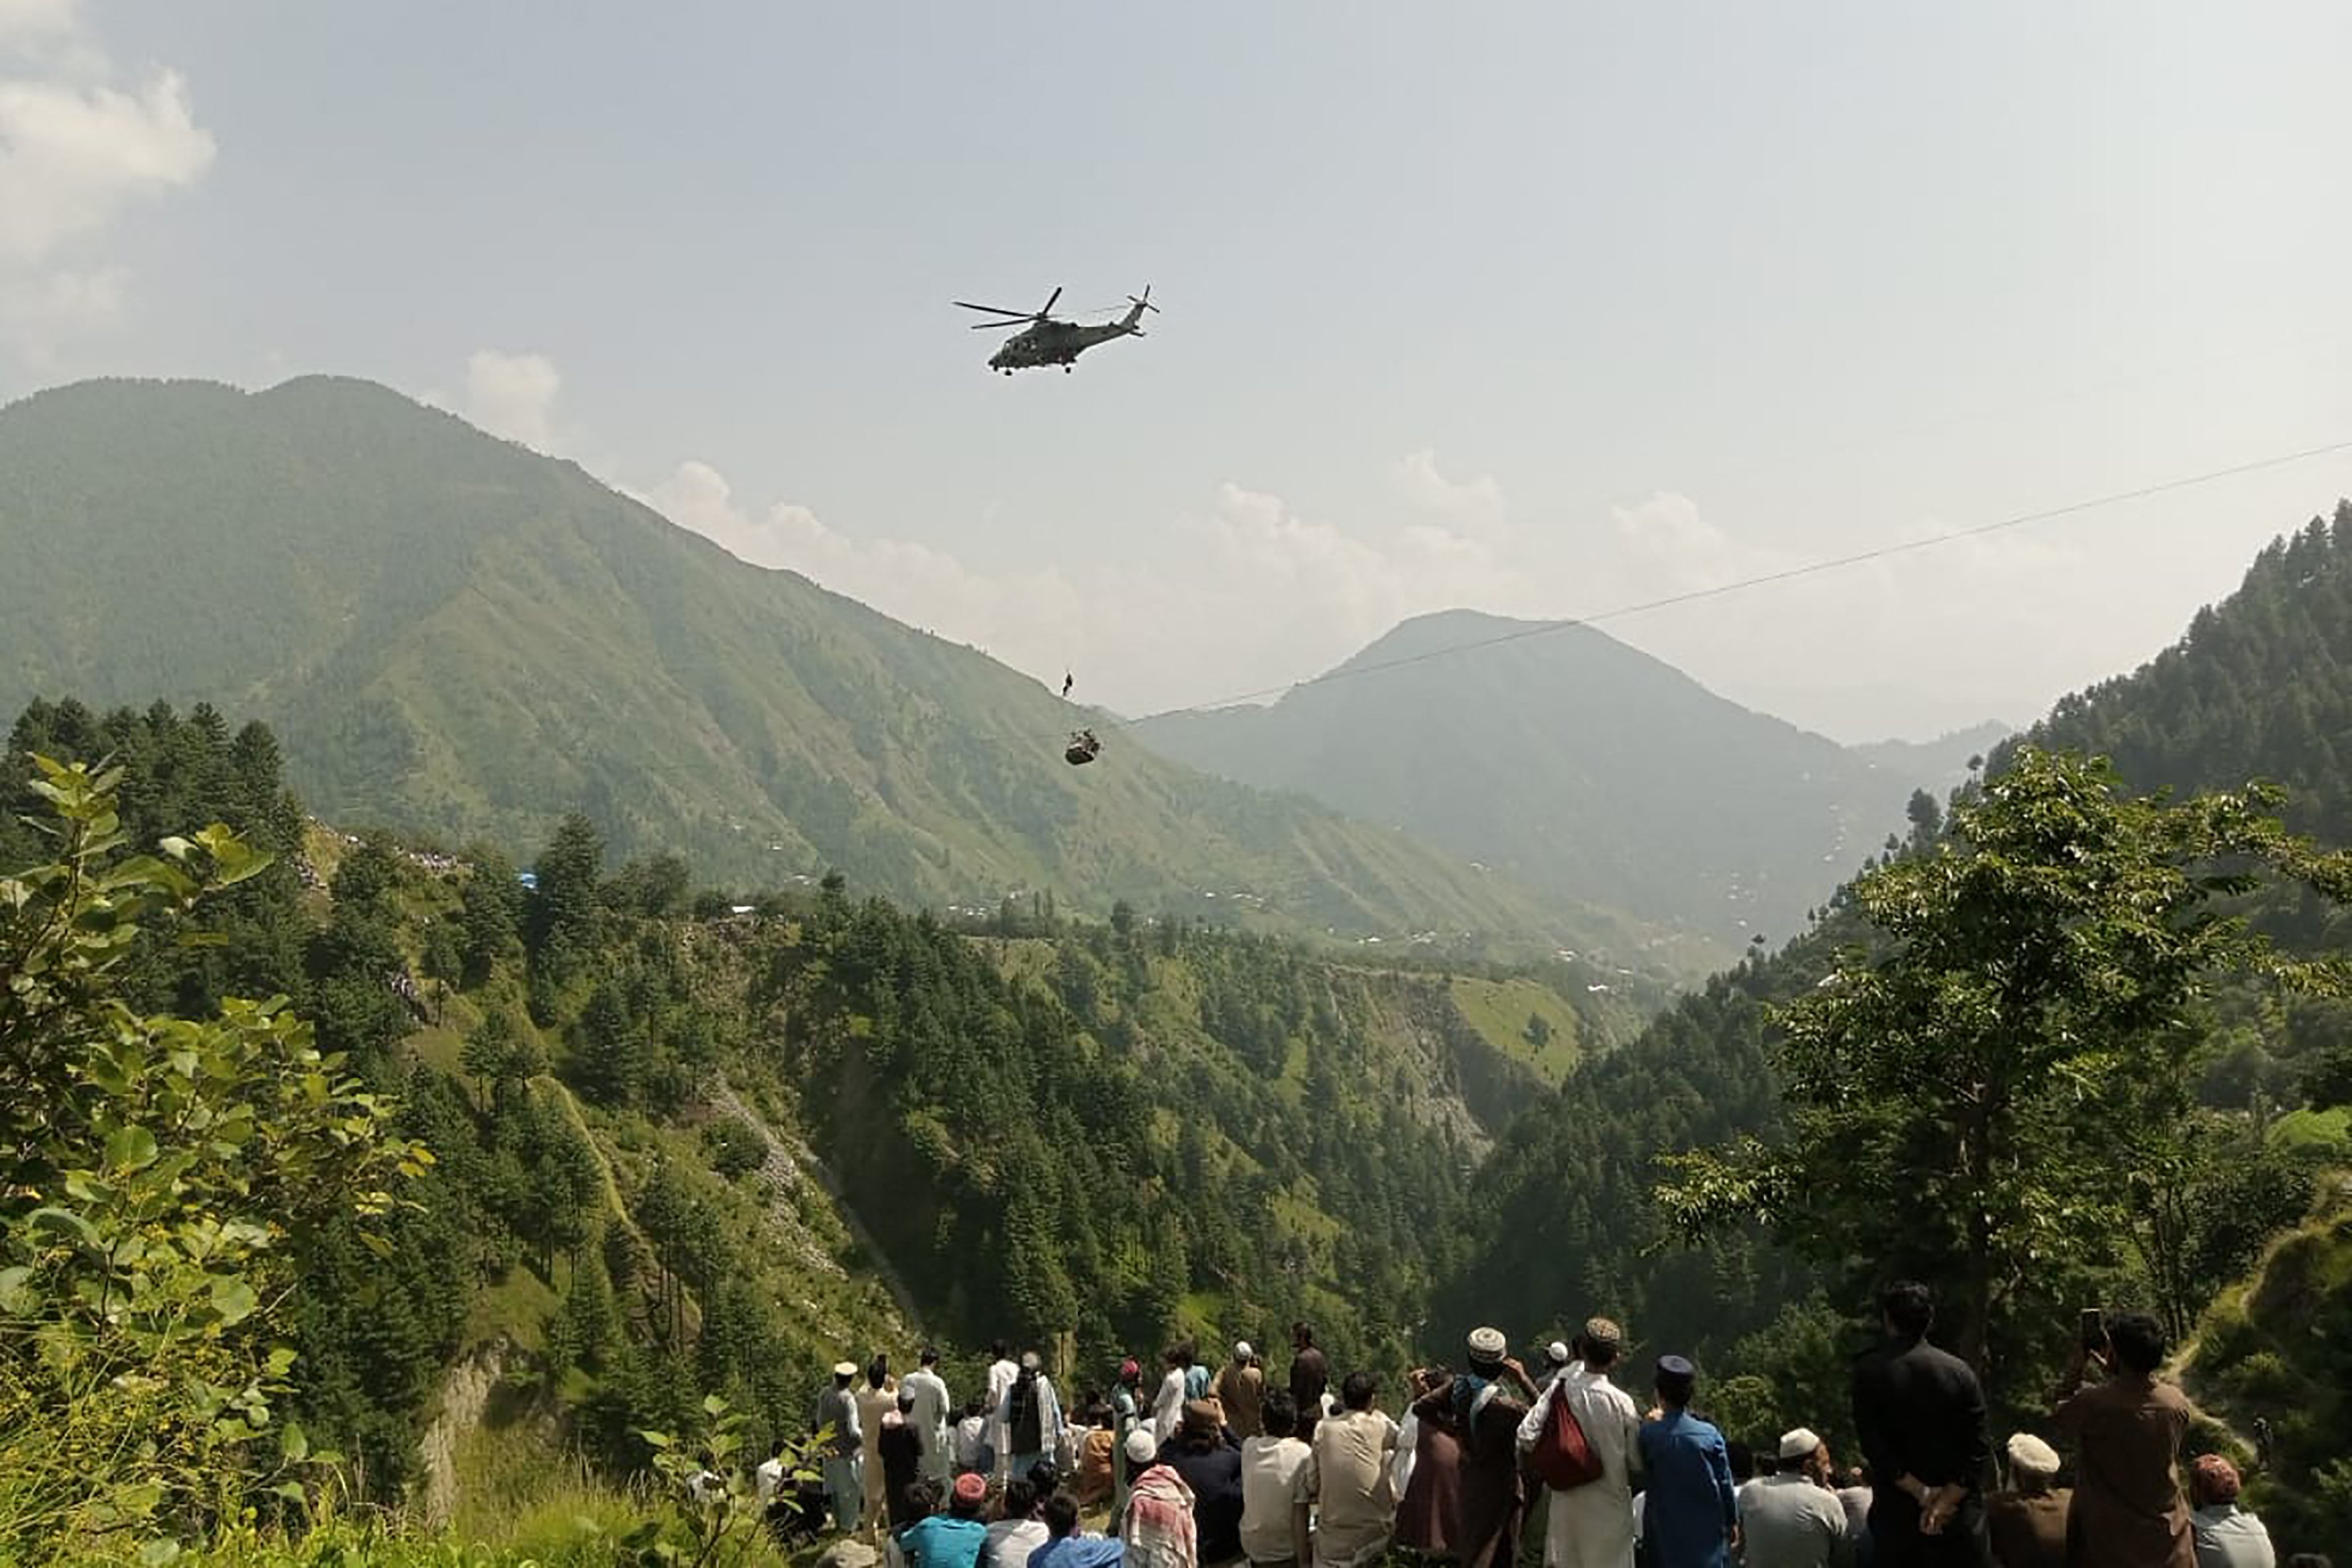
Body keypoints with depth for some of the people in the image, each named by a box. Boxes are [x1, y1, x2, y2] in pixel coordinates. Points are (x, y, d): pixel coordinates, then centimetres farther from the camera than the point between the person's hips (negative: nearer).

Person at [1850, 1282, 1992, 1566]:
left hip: (1896, 1514, -1)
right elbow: (1980, 1449, -6)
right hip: (1960, 1516, 1)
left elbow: (1874, 1447, -10)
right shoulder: (1959, 1371, 0)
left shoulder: (1868, 1372, -4)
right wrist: (1947, 1499, -10)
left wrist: (1923, 1493, -8)